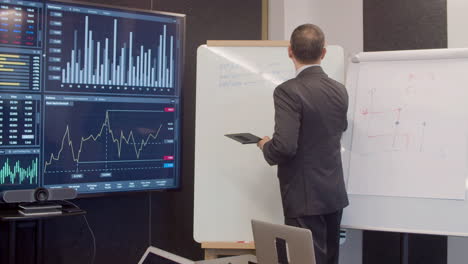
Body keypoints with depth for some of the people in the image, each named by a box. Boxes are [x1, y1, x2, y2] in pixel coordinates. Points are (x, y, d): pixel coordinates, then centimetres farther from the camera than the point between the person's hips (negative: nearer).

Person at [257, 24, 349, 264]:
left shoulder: (288, 91, -18)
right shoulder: (339, 91, 4)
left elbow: (285, 146, -26)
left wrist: (266, 146, -4)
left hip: (305, 197, -7)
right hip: (334, 194, 7)